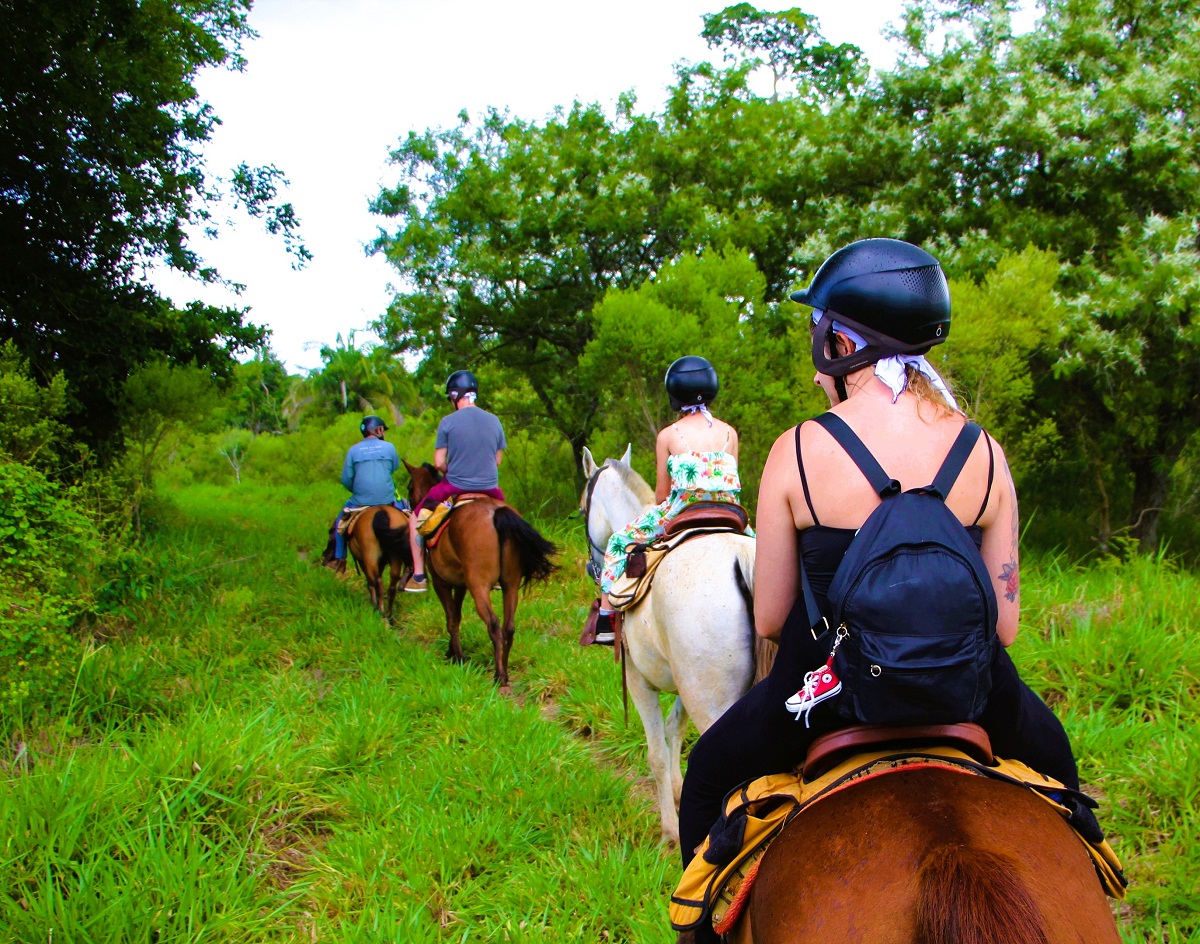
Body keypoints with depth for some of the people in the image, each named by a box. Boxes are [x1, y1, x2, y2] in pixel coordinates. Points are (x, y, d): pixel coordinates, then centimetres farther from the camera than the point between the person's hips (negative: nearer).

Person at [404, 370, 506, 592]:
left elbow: (439, 463, -8)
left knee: (416, 518, 16)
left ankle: (418, 576, 12)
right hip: (489, 488, 3)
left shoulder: (448, 422, -9)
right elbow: (498, 460, 9)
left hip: (455, 488, -3)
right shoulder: (494, 421, 2)